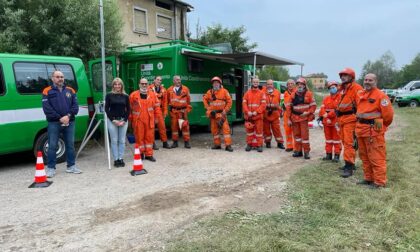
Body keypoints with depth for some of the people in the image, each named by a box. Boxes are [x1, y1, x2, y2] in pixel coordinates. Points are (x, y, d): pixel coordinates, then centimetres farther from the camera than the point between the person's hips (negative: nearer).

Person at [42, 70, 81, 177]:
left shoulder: (70, 90, 11)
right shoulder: (47, 91, 1)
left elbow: (75, 105, 4)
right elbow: (47, 108, -8)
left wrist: (68, 116, -12)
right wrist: (60, 118, -14)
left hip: (69, 122, 3)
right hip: (54, 123, -3)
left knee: (70, 144, 9)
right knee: (52, 146, 1)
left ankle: (71, 166, 20)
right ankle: (51, 168, 11)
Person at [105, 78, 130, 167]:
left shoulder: (125, 96, 5)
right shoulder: (109, 95, 1)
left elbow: (128, 109, 5)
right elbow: (106, 109, -1)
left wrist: (124, 120, -6)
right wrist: (113, 120, -9)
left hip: (123, 121, 2)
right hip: (112, 121, -1)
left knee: (122, 141, 5)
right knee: (114, 141, 2)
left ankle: (121, 158, 15)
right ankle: (116, 159, 10)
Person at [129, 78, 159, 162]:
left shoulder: (152, 94, 5)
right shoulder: (133, 95, -2)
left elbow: (156, 106, 11)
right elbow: (129, 108, 4)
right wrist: (130, 118, 5)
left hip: (149, 120, 2)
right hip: (138, 120, -2)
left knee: (149, 137, 5)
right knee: (139, 137, 5)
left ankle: (149, 154, 16)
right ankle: (140, 153, 19)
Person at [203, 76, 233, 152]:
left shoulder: (224, 91, -2)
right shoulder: (209, 92, 5)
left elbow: (229, 101, -1)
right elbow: (204, 99, 16)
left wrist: (225, 110, -6)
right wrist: (208, 108, 6)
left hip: (221, 113, -3)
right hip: (213, 113, 3)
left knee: (226, 128, -10)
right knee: (214, 129, 9)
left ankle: (228, 145, -7)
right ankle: (217, 144, 21)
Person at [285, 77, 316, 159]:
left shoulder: (308, 94, -1)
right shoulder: (293, 94, 5)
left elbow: (313, 105, 2)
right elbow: (288, 106, 6)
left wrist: (308, 112, -14)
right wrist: (289, 118, 2)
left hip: (304, 117, -3)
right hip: (294, 117, 3)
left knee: (305, 134, -4)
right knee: (296, 134, 9)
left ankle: (306, 152, 5)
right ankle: (298, 151, 19)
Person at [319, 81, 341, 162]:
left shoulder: (340, 97, -5)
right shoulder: (326, 98, 13)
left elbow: (338, 109, -16)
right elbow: (322, 108, 3)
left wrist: (329, 115, -17)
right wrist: (325, 116, -13)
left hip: (336, 121, -6)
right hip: (326, 121, 6)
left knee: (336, 138, 1)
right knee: (328, 138, 12)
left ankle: (337, 155, 5)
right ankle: (328, 154, 21)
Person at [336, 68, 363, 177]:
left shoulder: (356, 88, -9)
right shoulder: (342, 89, 19)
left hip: (350, 119, -9)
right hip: (342, 119, 9)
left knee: (348, 143, -11)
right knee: (345, 142, 14)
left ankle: (349, 167, -9)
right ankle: (350, 163, 26)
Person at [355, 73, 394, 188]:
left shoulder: (381, 96, -11)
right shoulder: (359, 95, 12)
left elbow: (388, 114, -10)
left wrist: (381, 126, 1)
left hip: (374, 131, -8)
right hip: (361, 130, 8)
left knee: (376, 157, -4)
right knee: (364, 156, 16)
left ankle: (379, 182, 6)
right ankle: (368, 178, 28)